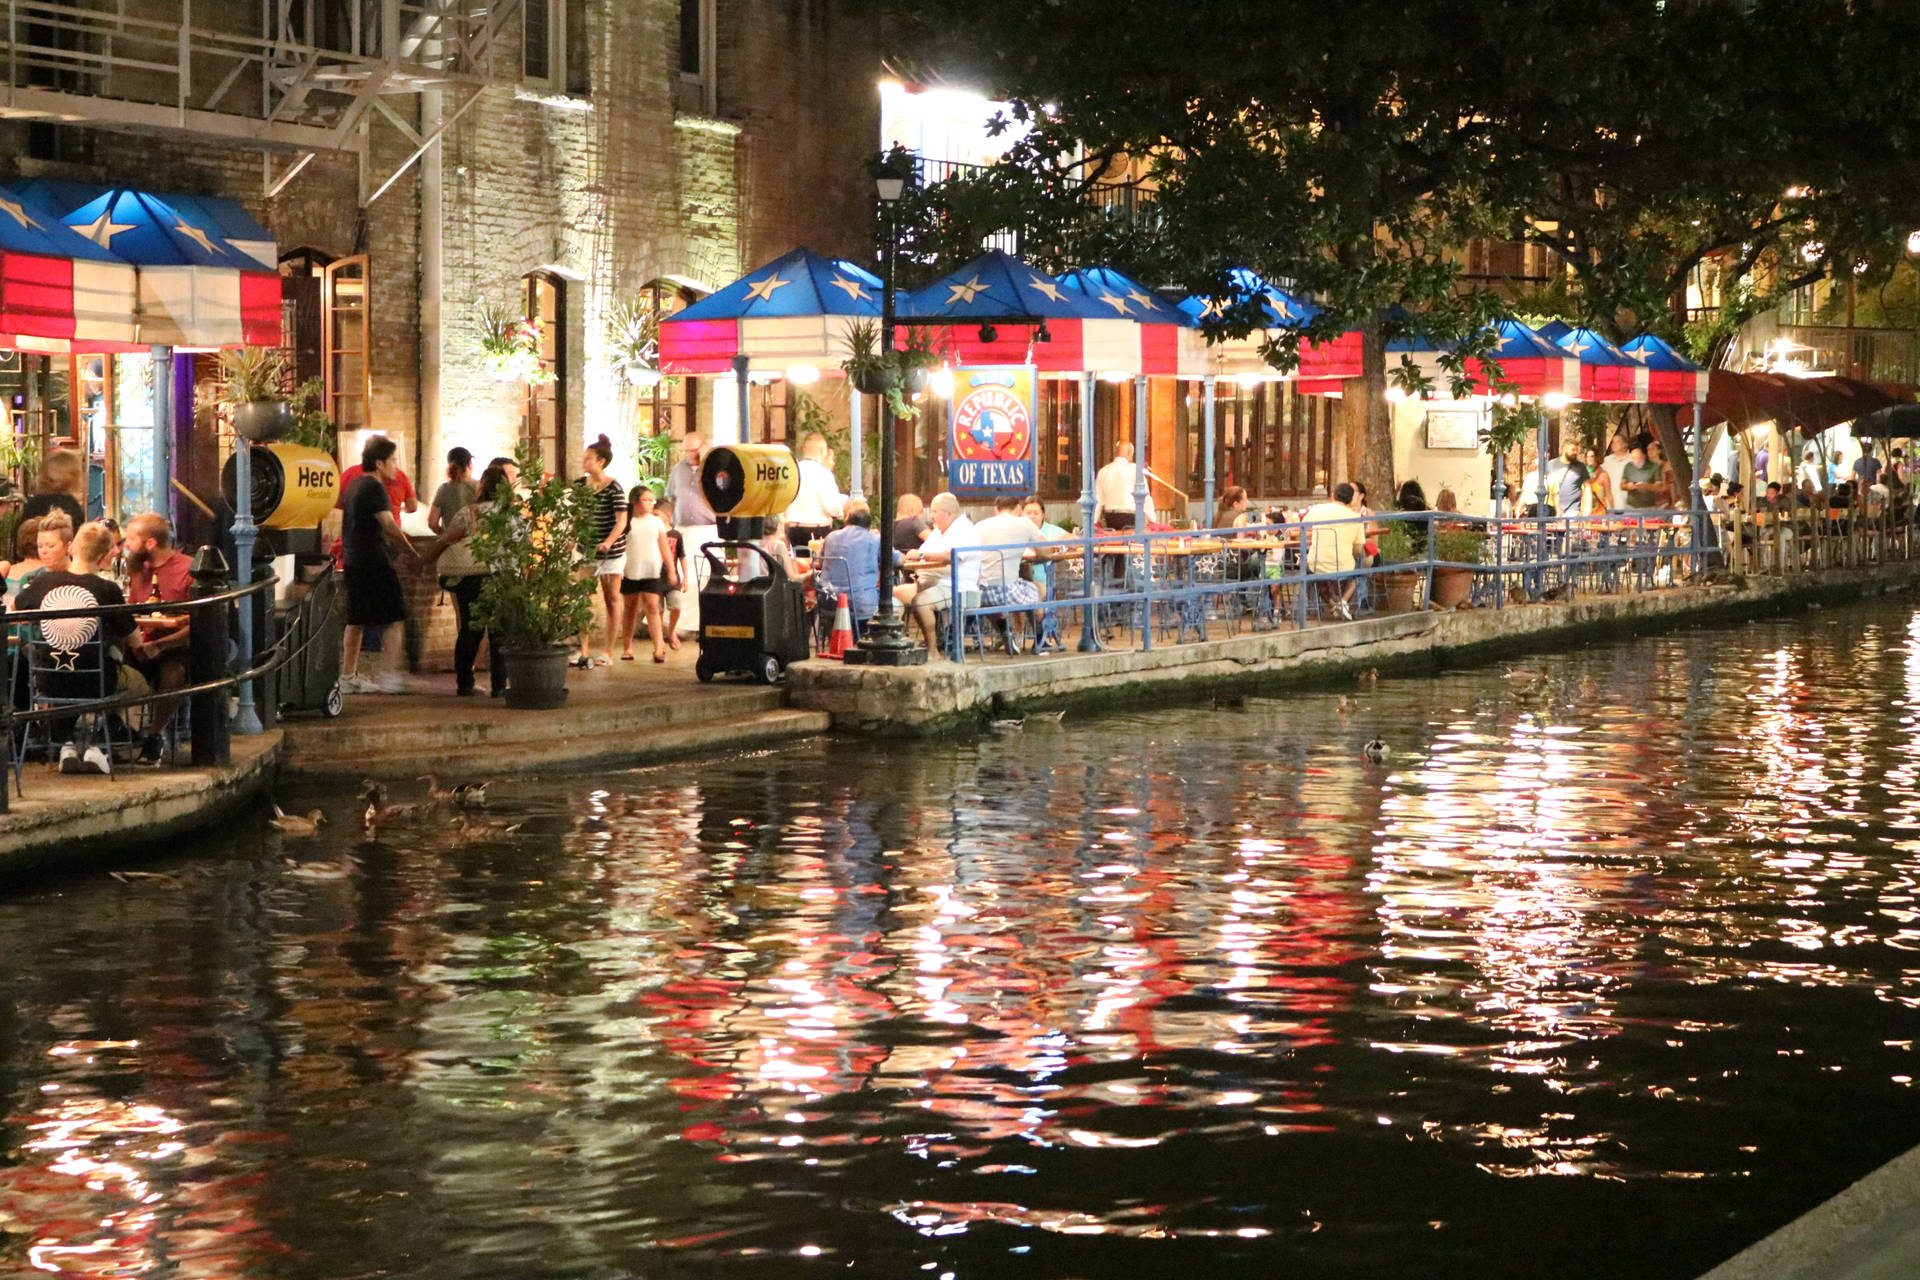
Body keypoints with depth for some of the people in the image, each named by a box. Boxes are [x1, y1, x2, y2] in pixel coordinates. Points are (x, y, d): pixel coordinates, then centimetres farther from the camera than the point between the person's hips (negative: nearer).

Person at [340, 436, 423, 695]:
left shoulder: (355, 484, 16)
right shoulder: (374, 488, -13)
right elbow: (388, 525, -18)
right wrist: (411, 552, -9)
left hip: (353, 559, 9)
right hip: (373, 561, -9)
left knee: (356, 620, 12)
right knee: (394, 617, -5)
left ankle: (348, 676, 13)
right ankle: (390, 675, -10)